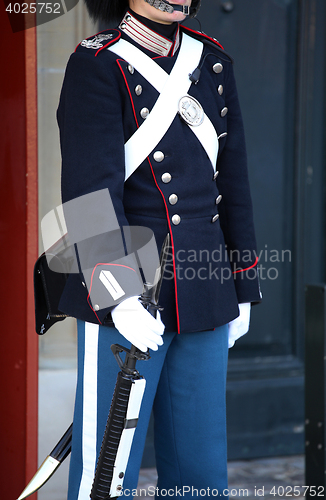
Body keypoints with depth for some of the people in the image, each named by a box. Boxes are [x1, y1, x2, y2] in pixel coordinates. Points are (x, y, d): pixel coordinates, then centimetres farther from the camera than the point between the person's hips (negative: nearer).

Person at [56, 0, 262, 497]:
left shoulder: (213, 62, 12)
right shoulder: (97, 66, -7)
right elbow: (92, 187, -17)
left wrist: (243, 285, 15)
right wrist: (117, 294, -27)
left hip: (206, 304, 6)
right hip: (127, 306, -6)